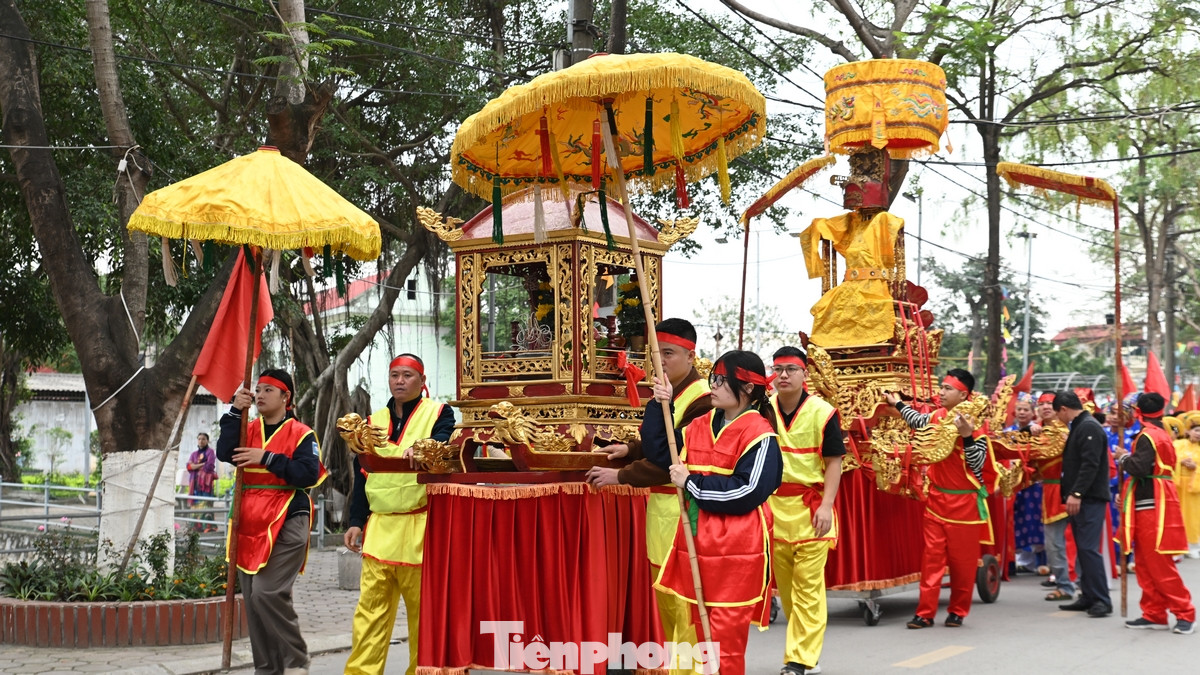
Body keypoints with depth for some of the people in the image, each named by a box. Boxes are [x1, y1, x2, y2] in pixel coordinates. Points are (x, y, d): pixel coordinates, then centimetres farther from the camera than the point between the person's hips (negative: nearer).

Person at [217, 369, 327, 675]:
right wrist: (235, 412, -10)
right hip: (251, 524, 6)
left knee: (268, 593, -19)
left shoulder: (301, 433, -1)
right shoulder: (250, 429, 14)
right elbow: (224, 453, -4)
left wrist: (267, 458, -17)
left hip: (286, 523, -6)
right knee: (253, 599, 6)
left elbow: (308, 475, -14)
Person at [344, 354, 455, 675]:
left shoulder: (438, 413, 5)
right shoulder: (375, 420, 17)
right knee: (370, 608, 0)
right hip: (380, 528, 4)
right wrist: (356, 522, 11)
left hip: (421, 529, -3)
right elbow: (362, 474, 16)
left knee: (423, 607, 2)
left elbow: (443, 445, -15)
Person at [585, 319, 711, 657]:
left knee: (682, 597, -6)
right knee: (664, 593, 16)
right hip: (660, 505, 10)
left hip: (683, 510, -10)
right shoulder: (668, 392, 11)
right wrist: (631, 448, 10)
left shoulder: (701, 399, -18)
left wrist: (621, 476, -19)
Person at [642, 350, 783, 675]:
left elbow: (746, 493, -20)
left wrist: (691, 482, -15)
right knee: (703, 633, 15)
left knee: (726, 636, -5)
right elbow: (659, 452, 14)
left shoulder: (760, 435, -12)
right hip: (698, 544, 7)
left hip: (736, 551, -7)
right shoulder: (700, 425, 9)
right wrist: (660, 406, 3)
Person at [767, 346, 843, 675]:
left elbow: (834, 462, -5)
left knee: (808, 585, -5)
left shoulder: (822, 413, -7)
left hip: (810, 506, -4)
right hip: (773, 504, 4)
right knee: (784, 583, 12)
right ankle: (805, 643, 28)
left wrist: (826, 506, -14)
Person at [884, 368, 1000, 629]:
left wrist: (967, 436, -28)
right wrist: (898, 404, 38)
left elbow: (977, 465, -16)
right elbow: (917, 421, 28)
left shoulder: (975, 424, -12)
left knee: (962, 558, 5)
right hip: (937, 498, 5)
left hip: (964, 501, -5)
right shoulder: (936, 417, 4)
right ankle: (925, 612, 3)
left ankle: (958, 611, 18)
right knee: (932, 555, 2)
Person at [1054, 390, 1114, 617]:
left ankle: (1102, 600, -10)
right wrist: (1070, 494, 19)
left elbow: (1090, 465, -22)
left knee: (1089, 549, -12)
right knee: (1083, 549, 11)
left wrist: (1076, 493, -26)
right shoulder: (1078, 427, 19)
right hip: (1079, 499, 11)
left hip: (1090, 499, -11)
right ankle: (1088, 597, 15)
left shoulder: (1089, 427, -13)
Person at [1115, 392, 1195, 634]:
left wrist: (1124, 458, -8)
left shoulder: (1147, 437, -15)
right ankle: (1154, 614, 13)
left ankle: (1185, 613, -5)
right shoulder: (1162, 434, 15)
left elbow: (1140, 468, -26)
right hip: (1152, 505, 10)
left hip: (1150, 506, -10)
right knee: (1146, 563, 11)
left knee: (1158, 564, -8)